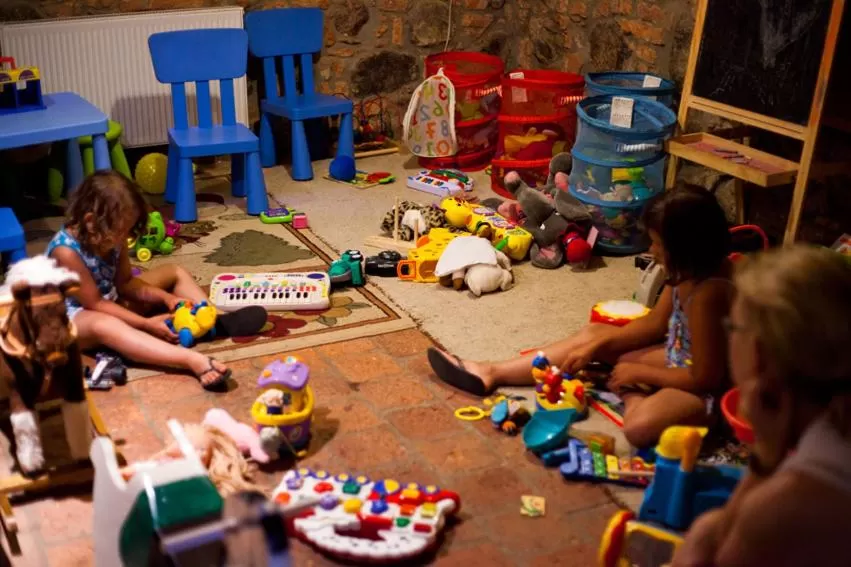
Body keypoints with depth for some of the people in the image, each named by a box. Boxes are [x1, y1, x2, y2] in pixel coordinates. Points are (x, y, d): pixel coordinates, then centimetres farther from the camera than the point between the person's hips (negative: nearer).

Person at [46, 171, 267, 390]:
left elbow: (124, 283, 4)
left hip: (111, 302, 9)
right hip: (74, 317, -9)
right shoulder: (67, 252, -29)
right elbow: (94, 303, -25)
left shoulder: (111, 238, -6)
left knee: (174, 272, 5)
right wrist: (146, 323, -25)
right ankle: (194, 361, -63)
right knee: (104, 326, -45)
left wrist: (166, 297, -12)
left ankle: (217, 321, -17)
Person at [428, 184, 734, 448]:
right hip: (681, 358, 10)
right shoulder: (689, 271, -5)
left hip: (710, 388, -10)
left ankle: (632, 395, -4)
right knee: (592, 334, 11)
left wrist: (638, 373, -15)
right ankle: (492, 373, 12)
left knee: (639, 426, -40)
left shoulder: (707, 294, -34)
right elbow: (654, 323, 8)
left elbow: (704, 377, -28)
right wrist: (596, 346, 0)